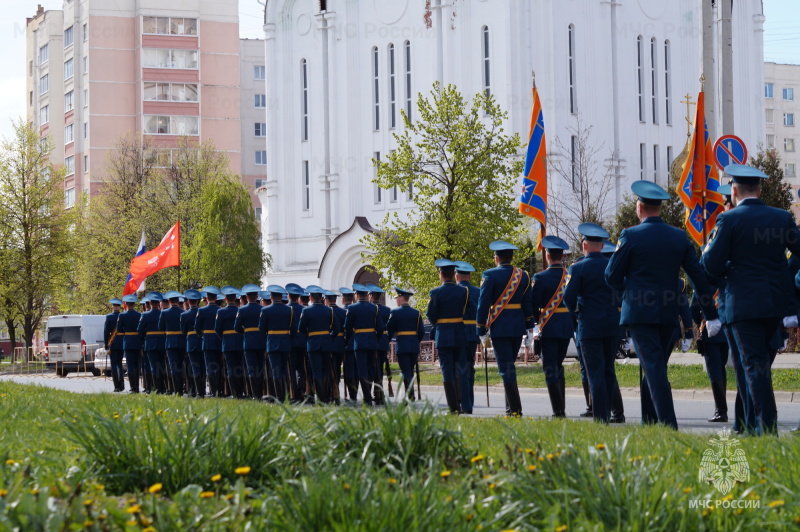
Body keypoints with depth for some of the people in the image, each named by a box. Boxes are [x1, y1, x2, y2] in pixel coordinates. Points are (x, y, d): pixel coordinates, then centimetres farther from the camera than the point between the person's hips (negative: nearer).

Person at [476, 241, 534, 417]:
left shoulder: (490, 275, -6)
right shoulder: (523, 275, 7)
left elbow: (483, 304, -8)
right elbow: (528, 303, 8)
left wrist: (481, 330, -3)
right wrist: (529, 328, 14)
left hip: (499, 327, -5)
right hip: (518, 326, 5)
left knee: (506, 368, -5)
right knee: (509, 365, 17)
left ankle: (515, 409, -11)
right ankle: (510, 407, 18)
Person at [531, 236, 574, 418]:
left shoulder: (541, 278, -11)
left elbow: (534, 305, -7)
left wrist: (538, 321, 10)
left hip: (549, 328, -5)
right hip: (567, 327, 5)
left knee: (550, 368, -2)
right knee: (558, 366, 18)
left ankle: (558, 411, -10)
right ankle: (562, 408, 19)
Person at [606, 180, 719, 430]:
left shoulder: (630, 236, -8)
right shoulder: (680, 237, 4)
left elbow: (612, 276, -3)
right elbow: (699, 277, 3)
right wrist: (711, 315, 7)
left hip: (638, 313, -4)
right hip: (668, 313, 4)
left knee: (654, 368, -7)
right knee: (658, 365, 16)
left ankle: (669, 426, -15)